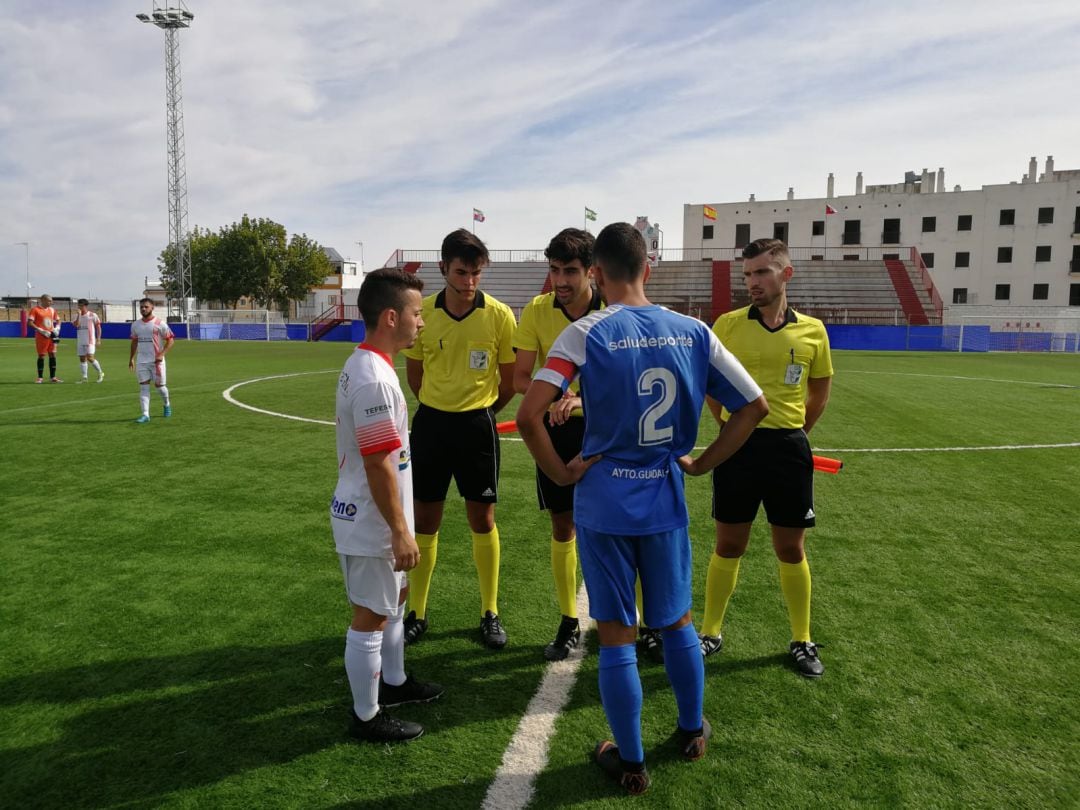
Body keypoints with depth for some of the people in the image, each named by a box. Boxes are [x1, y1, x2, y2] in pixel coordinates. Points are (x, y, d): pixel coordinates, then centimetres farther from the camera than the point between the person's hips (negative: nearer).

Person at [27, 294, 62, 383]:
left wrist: (57, 329, 4)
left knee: (53, 355, 4)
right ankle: (40, 377, 8)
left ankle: (53, 377, 10)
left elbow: (58, 320, 23)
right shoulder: (35, 310, -5)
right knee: (41, 356, 0)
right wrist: (41, 330, -19)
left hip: (51, 336, 5)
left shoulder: (52, 310, 12)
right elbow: (30, 322, -12)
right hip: (41, 336, -5)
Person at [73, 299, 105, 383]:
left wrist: (98, 339, -6)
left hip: (90, 341, -5)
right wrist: (79, 314, -12)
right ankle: (84, 377, 10)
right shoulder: (77, 316, 10)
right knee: (82, 359, 5)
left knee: (90, 358, -15)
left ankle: (100, 373, 3)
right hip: (80, 341, 5)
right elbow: (76, 325, -9)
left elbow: (98, 327, 0)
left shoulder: (92, 315, -2)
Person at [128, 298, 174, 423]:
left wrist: (162, 354, -16)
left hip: (156, 360, -4)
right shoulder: (135, 325, 9)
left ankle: (167, 405, 33)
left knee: (159, 385, 5)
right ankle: (145, 414, -4)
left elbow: (170, 339, -7)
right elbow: (134, 342, 20)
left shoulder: (160, 324, -7)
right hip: (141, 361, 4)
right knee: (143, 387, -2)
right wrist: (131, 358, 15)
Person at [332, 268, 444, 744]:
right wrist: (401, 532, -19)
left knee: (394, 597, 24)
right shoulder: (375, 380, -26)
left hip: (362, 514, 10)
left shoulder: (361, 365, 7)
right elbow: (379, 466, -26)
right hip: (372, 523, -10)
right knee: (372, 615, 5)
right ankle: (367, 718, 22)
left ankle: (393, 681, 44)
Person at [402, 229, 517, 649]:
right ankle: (417, 612, 24)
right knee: (425, 520, 8)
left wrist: (482, 409, 10)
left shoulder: (499, 315, -9)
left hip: (478, 425, -1)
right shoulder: (421, 313, -4)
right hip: (430, 422, 2)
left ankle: (490, 613, 21)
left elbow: (509, 380, 2)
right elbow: (414, 373, 10)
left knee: (482, 520, 6)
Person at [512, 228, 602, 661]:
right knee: (563, 525, 10)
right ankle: (569, 623, 26)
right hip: (557, 428, 2)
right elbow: (520, 378, -4)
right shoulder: (536, 311, -6)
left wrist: (584, 398, -30)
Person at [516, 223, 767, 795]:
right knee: (676, 622, 23)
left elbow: (528, 415, -22)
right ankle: (692, 732, 42)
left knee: (615, 636, 10)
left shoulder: (586, 333, -12)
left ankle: (630, 763, 26)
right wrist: (703, 463, 7)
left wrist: (560, 473, -8)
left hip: (604, 503, -3)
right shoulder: (693, 332, -1)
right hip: (665, 500, 4)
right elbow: (755, 405, 2)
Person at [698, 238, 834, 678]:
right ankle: (710, 633, 25)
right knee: (728, 546, 8)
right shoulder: (727, 325, -2)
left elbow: (819, 393, 14)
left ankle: (802, 640, 28)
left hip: (789, 448, 1)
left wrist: (789, 433, 12)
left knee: (791, 550, 10)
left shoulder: (812, 330, 1)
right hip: (738, 445, -1)